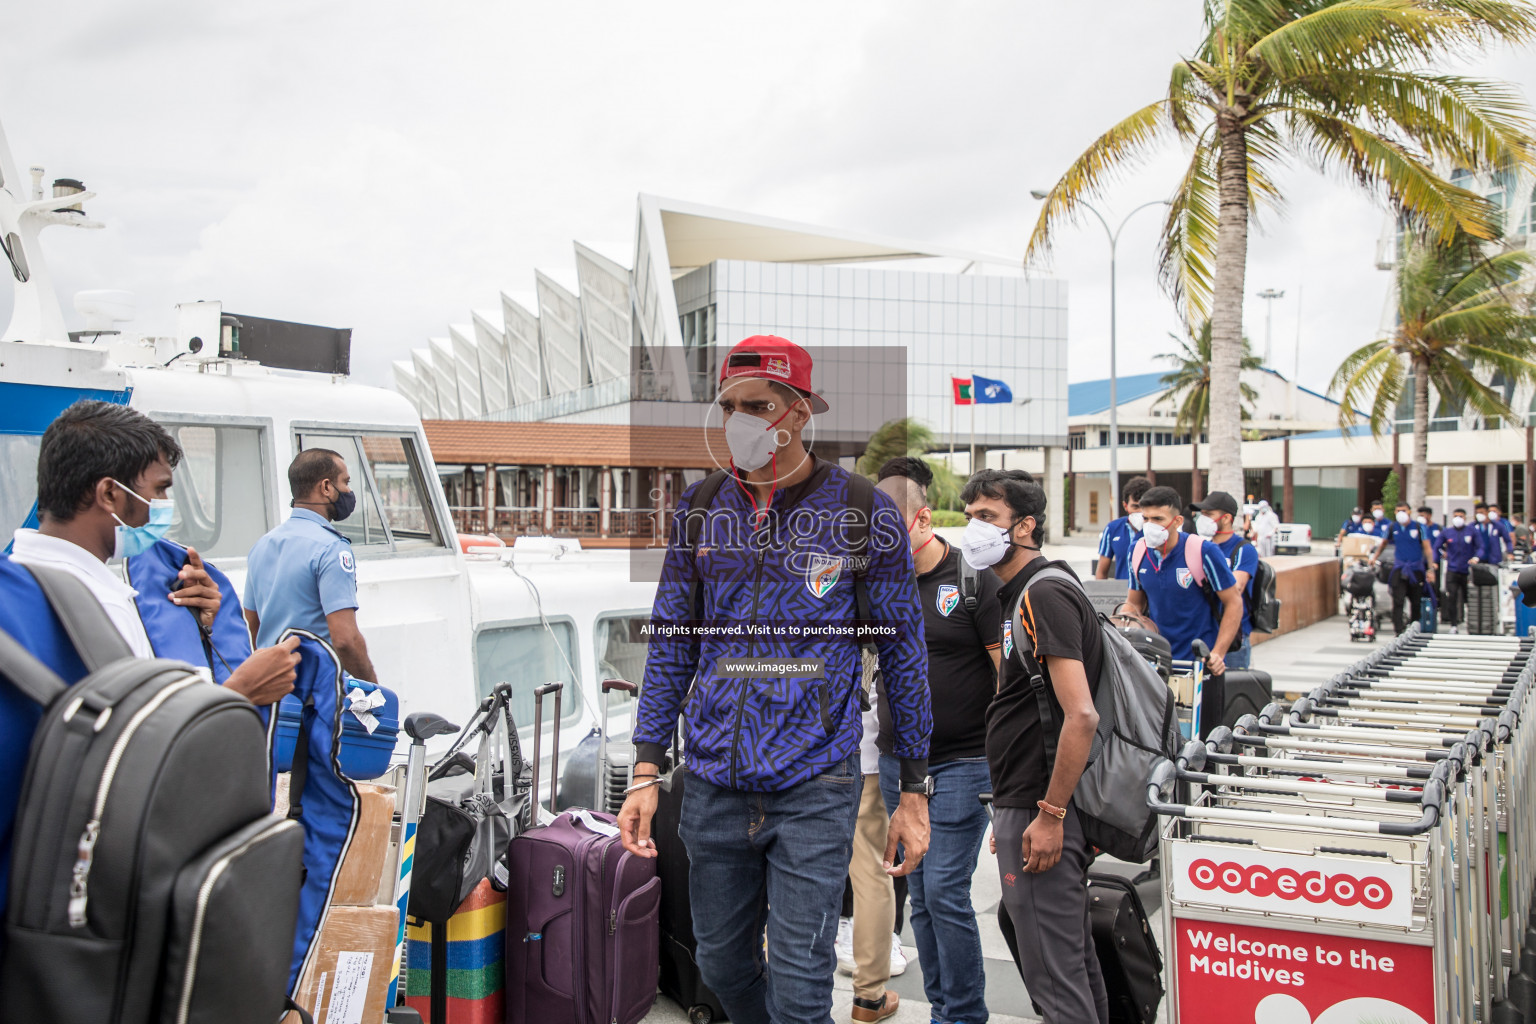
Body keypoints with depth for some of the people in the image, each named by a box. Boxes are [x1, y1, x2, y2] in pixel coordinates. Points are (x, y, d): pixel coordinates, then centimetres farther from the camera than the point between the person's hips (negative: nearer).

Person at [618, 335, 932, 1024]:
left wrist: (914, 794, 0)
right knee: (721, 965, 17)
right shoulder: (700, 509, 3)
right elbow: (671, 644, 9)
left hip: (815, 787, -3)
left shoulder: (864, 513, -6)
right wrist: (645, 773, 4)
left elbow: (903, 653, 0)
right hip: (714, 782, 4)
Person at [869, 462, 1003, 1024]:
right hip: (897, 761, 6)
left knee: (945, 892, -7)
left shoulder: (973, 579, -8)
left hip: (961, 764, -5)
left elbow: (1009, 672, -9)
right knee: (920, 894, 11)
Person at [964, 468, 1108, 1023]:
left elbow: (1081, 716, -24)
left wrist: (1049, 816, -22)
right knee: (1073, 957, 19)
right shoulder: (1020, 594, 15)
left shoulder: (1045, 595, -16)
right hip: (1025, 805, 10)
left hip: (1037, 812, -10)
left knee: (1053, 971, -2)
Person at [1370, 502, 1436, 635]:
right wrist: (1374, 557, 9)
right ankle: (1399, 630, -14)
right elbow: (1383, 544, 21)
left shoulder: (1419, 527, -1)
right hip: (1399, 568, 0)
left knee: (1416, 602, 8)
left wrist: (1431, 569, -8)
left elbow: (1427, 549, -1)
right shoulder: (1392, 527, 5)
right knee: (1398, 601, -12)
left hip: (1416, 569, 0)